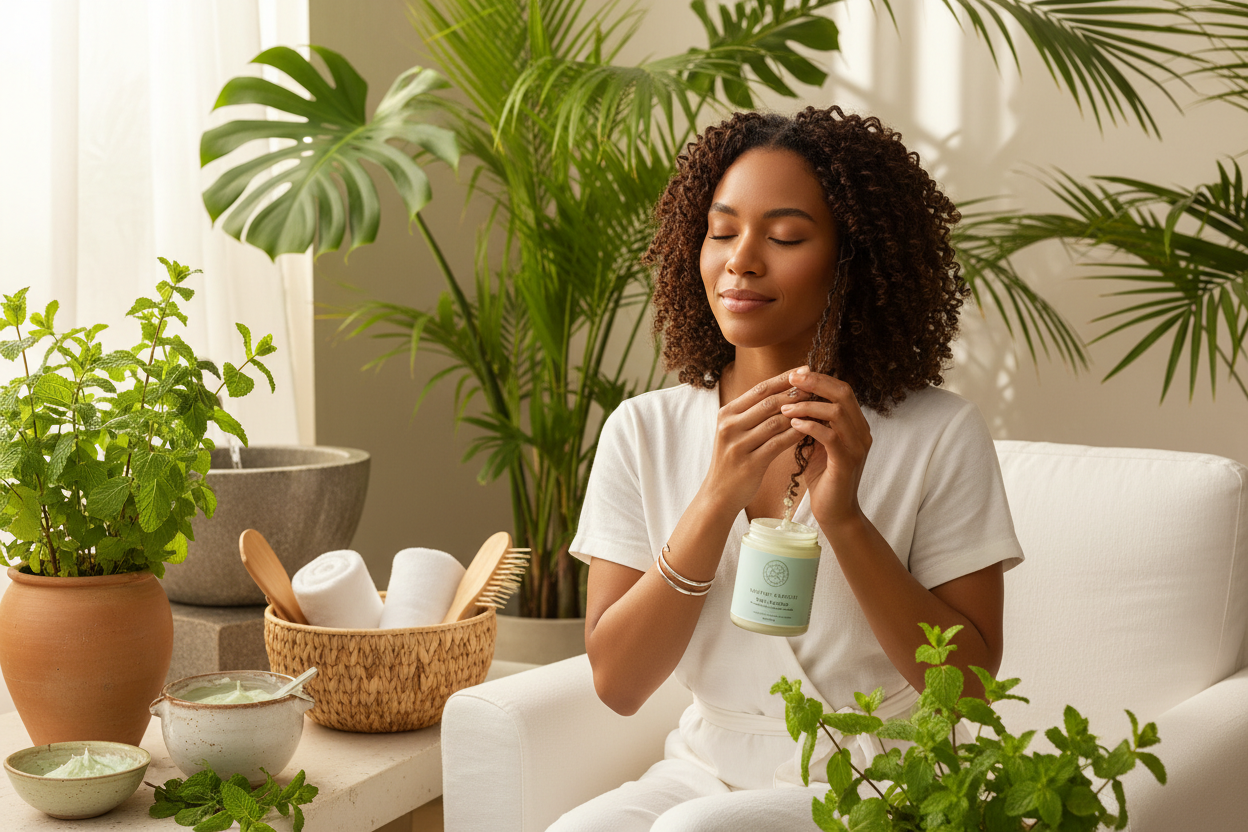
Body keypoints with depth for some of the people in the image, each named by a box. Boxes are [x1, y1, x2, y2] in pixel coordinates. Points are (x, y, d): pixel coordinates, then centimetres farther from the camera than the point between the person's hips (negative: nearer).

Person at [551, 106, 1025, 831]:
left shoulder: (941, 436, -7)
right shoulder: (643, 432, 1)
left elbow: (968, 684, -9)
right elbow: (616, 683, -6)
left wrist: (844, 519, -22)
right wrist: (717, 499, -19)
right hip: (708, 772, 3)